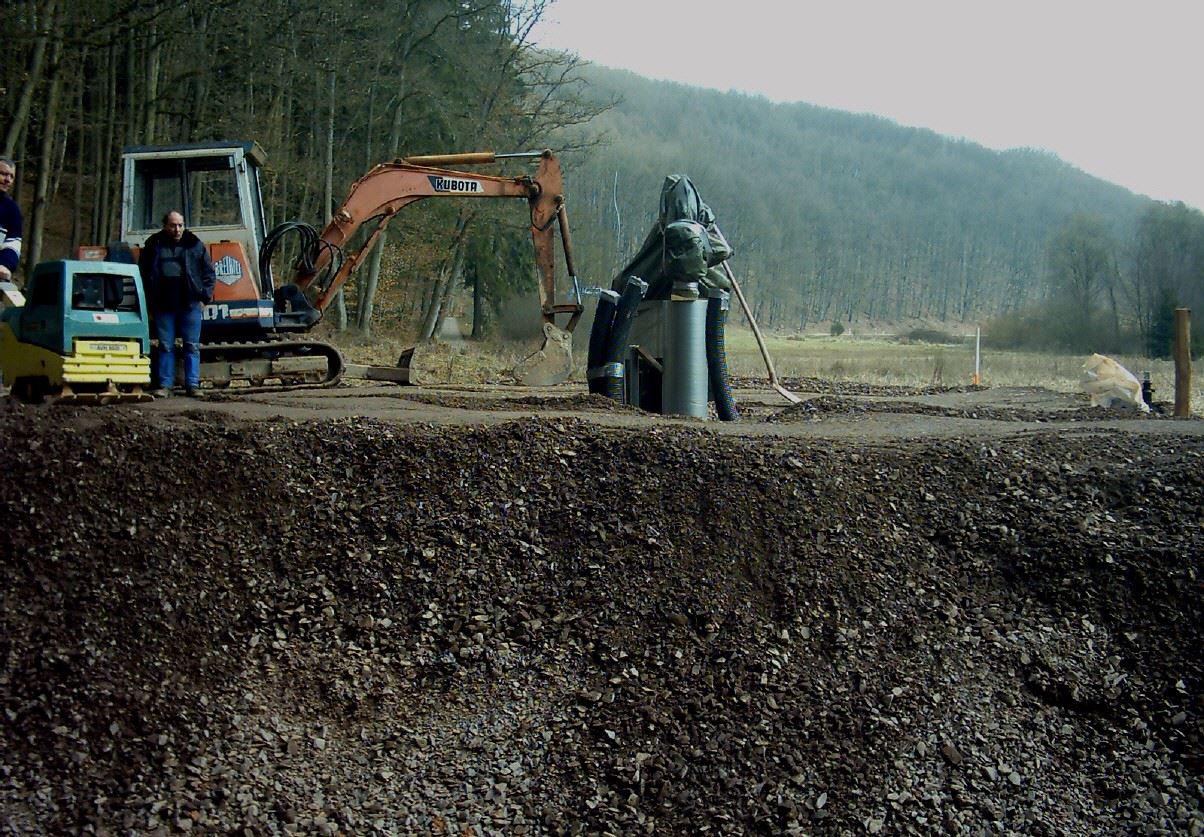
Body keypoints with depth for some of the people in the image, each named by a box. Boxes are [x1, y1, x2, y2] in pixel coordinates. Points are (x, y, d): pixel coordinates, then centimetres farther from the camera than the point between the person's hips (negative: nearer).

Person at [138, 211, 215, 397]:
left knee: (192, 346, 2)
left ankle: (193, 385, 6)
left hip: (190, 305, -1)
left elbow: (209, 272, 9)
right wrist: (149, 303, 7)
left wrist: (205, 296, 0)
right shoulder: (153, 246, 8)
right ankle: (164, 385, 8)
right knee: (166, 346, 4)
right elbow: (143, 274, 13)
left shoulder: (195, 245, 5)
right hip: (163, 306, 1)